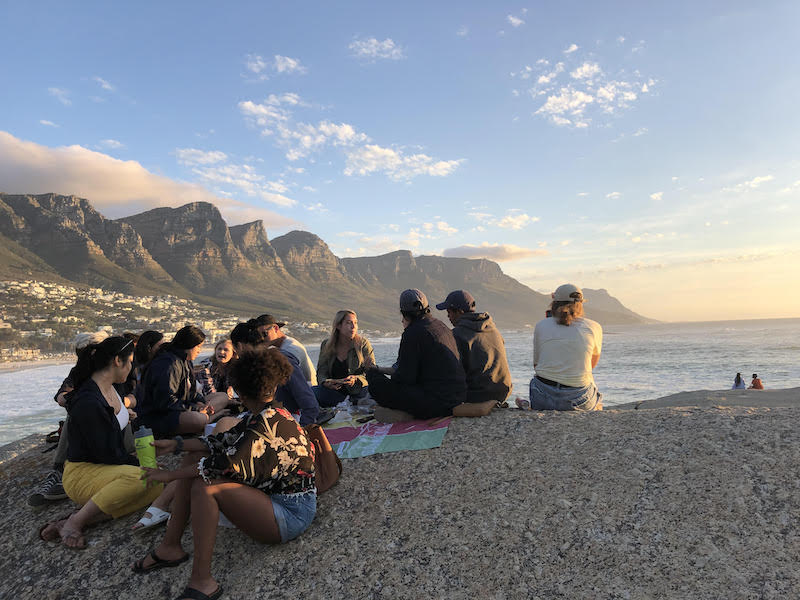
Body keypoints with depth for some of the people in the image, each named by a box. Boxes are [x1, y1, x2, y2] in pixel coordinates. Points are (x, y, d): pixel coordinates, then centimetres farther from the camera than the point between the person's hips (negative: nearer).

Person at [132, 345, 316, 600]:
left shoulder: (269, 422, -25)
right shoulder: (263, 417, 5)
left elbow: (229, 464, -30)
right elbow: (222, 442, 9)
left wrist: (170, 474, -20)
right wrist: (176, 444, 2)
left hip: (291, 514, -10)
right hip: (270, 492, 10)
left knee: (205, 488, -29)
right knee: (194, 457, 4)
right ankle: (170, 547, 8)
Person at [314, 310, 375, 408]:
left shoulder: (363, 344, 0)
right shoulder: (326, 345, 6)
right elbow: (321, 372, 5)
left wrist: (356, 379, -26)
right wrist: (326, 382, -20)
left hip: (359, 390, -3)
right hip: (335, 390, 3)